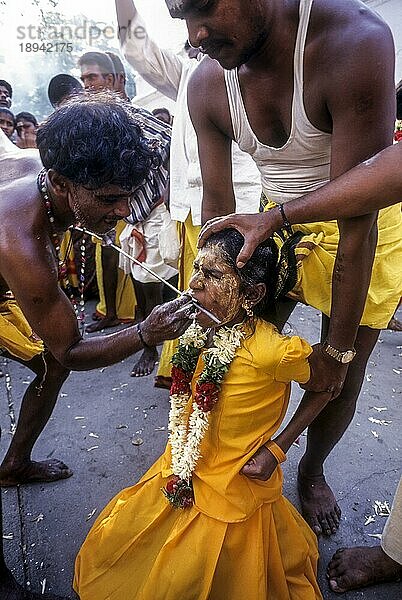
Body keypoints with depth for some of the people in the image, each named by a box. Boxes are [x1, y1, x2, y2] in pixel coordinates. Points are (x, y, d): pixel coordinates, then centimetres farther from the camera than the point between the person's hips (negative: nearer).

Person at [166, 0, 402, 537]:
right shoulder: (208, 84, -15)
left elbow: (357, 224, -31)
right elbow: (218, 208, -7)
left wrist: (339, 346, -24)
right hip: (278, 224, 4)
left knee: (342, 378, 4)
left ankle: (312, 472, 35)